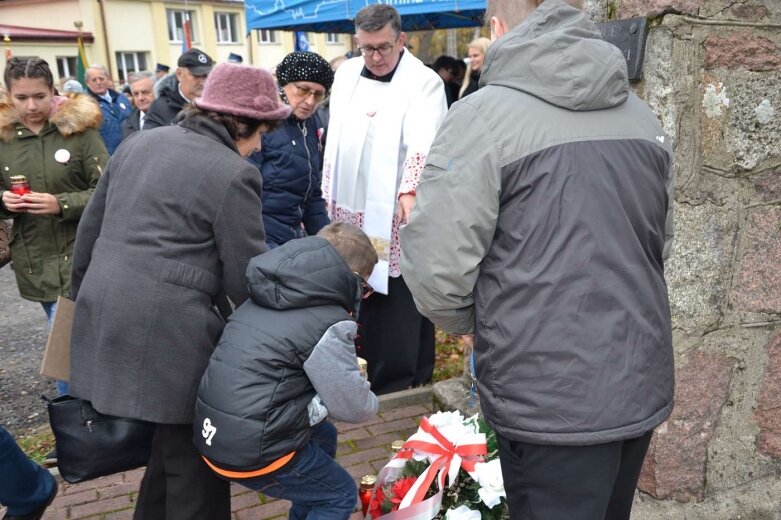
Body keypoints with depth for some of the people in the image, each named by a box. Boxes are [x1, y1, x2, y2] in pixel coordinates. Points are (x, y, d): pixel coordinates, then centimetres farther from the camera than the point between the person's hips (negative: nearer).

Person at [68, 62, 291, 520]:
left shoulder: (139, 143, 12)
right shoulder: (233, 174, -10)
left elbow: (91, 226, 17)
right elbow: (245, 276, -8)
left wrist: (82, 291, 29)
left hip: (103, 313, 8)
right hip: (169, 331, -8)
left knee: (168, 439, 23)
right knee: (193, 453, 10)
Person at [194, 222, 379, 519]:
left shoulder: (266, 298, 8)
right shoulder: (329, 324, -16)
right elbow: (354, 408, -11)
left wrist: (348, 371, 12)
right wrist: (369, 400, 12)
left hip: (214, 432, 8)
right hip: (251, 450, -8)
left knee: (324, 437, 26)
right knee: (340, 496, 14)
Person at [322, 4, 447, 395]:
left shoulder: (424, 81, -9)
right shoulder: (345, 74, 10)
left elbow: (423, 142, -24)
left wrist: (409, 191, -40)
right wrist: (329, 195, 16)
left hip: (397, 214, -6)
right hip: (352, 210, 6)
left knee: (399, 301, -2)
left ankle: (405, 385, 13)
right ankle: (375, 375, 31)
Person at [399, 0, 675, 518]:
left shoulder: (483, 114, -14)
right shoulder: (641, 114, 7)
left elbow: (436, 271, -18)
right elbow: (661, 242, 15)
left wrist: (480, 323, 1)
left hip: (549, 401, -6)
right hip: (641, 386, 6)